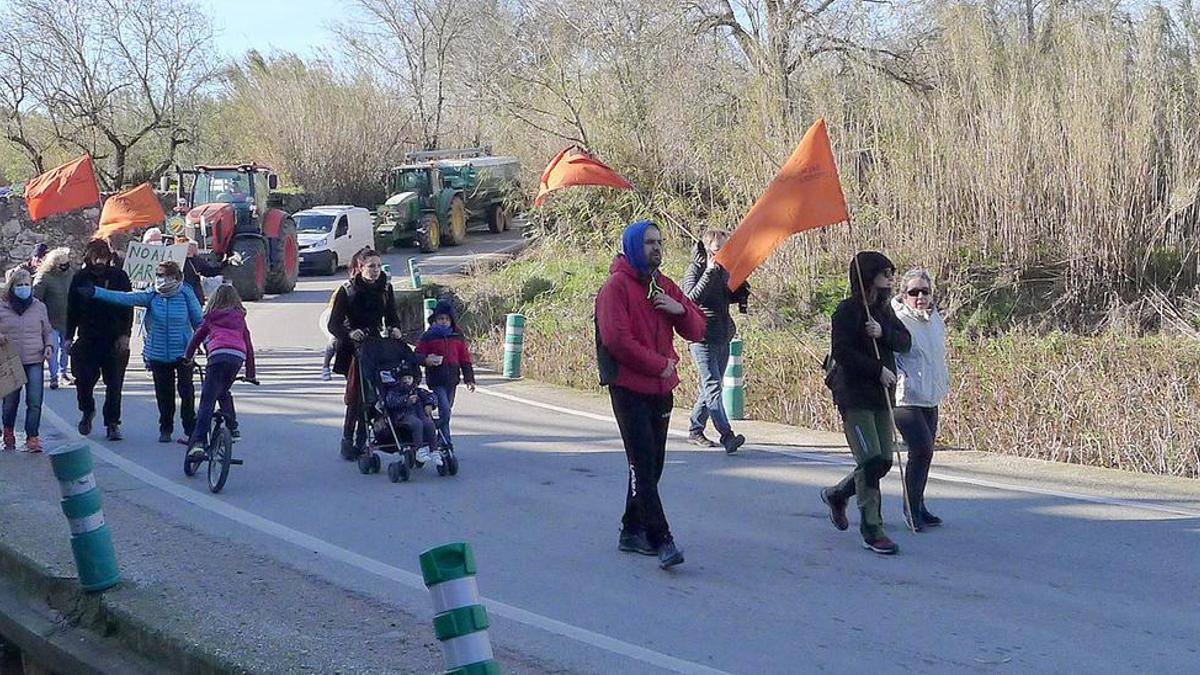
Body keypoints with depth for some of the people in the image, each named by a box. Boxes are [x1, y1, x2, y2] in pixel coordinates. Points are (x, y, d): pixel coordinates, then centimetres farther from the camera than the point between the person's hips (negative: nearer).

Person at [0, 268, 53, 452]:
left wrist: (49, 346, -1)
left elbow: (47, 331, 16)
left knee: (35, 402, -11)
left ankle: (32, 438, -7)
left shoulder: (39, 307, 6)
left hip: (34, 362, 0)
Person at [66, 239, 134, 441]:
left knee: (114, 384, 0)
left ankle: (112, 423, 9)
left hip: (114, 340, -1)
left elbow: (128, 307, 1)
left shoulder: (119, 276, 0)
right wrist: (69, 337, 6)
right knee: (84, 380, -1)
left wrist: (125, 335, -7)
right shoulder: (80, 278, 4)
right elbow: (72, 309, 9)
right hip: (87, 339, 1)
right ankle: (87, 411, 27)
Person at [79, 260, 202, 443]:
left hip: (183, 352, -3)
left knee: (186, 391, -5)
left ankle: (190, 430, 5)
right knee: (163, 393, 10)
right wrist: (95, 292, -18)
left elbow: (199, 322, 1)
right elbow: (125, 298, -9)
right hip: (158, 354, 3)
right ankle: (165, 429, 24)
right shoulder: (151, 295, -1)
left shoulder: (186, 295, -6)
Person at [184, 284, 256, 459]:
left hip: (218, 354, -3)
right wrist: (250, 374, 35)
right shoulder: (240, 318, 29)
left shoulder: (211, 317, 22)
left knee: (207, 400, -11)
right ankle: (233, 429, 25)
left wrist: (187, 357, 40)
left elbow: (197, 336, 25)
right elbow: (248, 345, 29)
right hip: (238, 357, 3)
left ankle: (198, 442, -24)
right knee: (223, 392, 30)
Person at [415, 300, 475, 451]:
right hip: (436, 380, -5)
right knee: (444, 410, -15)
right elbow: (418, 355, 1)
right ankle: (446, 442, -12)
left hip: (452, 379, 5)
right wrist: (426, 360, -22)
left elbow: (465, 359, 13)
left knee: (447, 410, 11)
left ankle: (442, 438, 23)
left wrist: (469, 379, 10)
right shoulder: (428, 337, -1)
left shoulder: (458, 337, 9)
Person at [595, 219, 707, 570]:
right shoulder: (617, 285, -9)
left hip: (661, 388, 7)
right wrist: (660, 365, -12)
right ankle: (661, 539, -14)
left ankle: (633, 531, 24)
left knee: (650, 464, 13)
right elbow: (617, 339, -17)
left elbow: (697, 331, 14)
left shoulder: (665, 286, 13)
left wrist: (680, 309, -7)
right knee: (644, 465, -10)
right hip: (629, 388, -7)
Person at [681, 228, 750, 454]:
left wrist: (741, 290, 1)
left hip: (722, 337, 8)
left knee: (709, 387, 13)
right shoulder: (695, 269, -7)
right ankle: (727, 436, -24)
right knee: (712, 387, -14)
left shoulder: (723, 270, 13)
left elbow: (730, 298, 22)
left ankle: (695, 431, 24)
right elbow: (692, 298, -22)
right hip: (702, 336, -8)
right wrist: (710, 272, -25)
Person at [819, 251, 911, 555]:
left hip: (881, 396, 8)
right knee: (870, 460, -14)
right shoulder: (847, 311, -9)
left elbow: (905, 341, 6)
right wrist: (878, 370, -15)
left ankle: (836, 495, 32)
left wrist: (884, 333, -14)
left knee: (883, 461, 8)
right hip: (854, 396, -8)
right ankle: (872, 530, -8)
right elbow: (842, 352, -16)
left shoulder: (884, 309, 14)